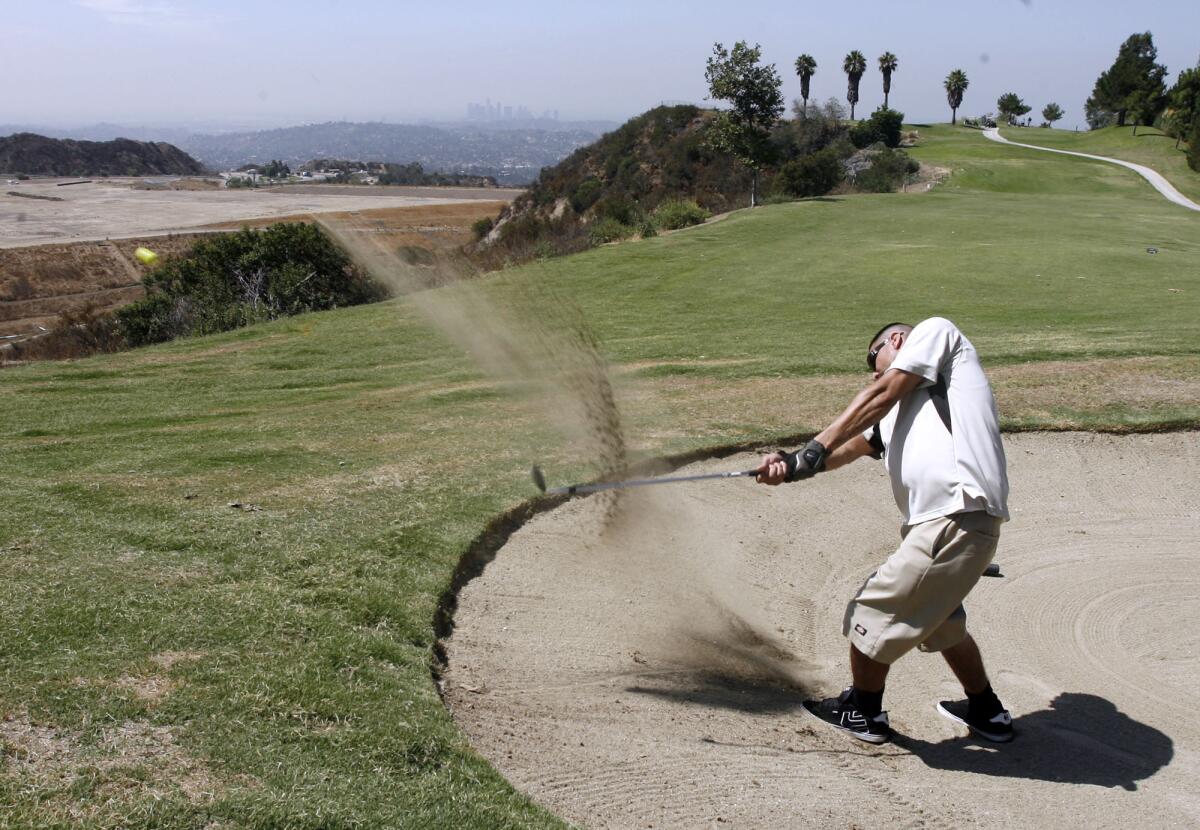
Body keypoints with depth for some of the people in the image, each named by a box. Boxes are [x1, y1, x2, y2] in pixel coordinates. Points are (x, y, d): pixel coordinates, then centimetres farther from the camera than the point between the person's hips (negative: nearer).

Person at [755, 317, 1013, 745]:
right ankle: (986, 712, 45)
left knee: (874, 613, 4)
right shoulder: (895, 410, 28)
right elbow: (854, 445, 12)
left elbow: (881, 394, -5)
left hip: (959, 516, -9)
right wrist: (794, 465, -6)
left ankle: (863, 712, 25)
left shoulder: (934, 330, 8)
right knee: (938, 620, 27)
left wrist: (817, 446, -9)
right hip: (932, 522, 9)